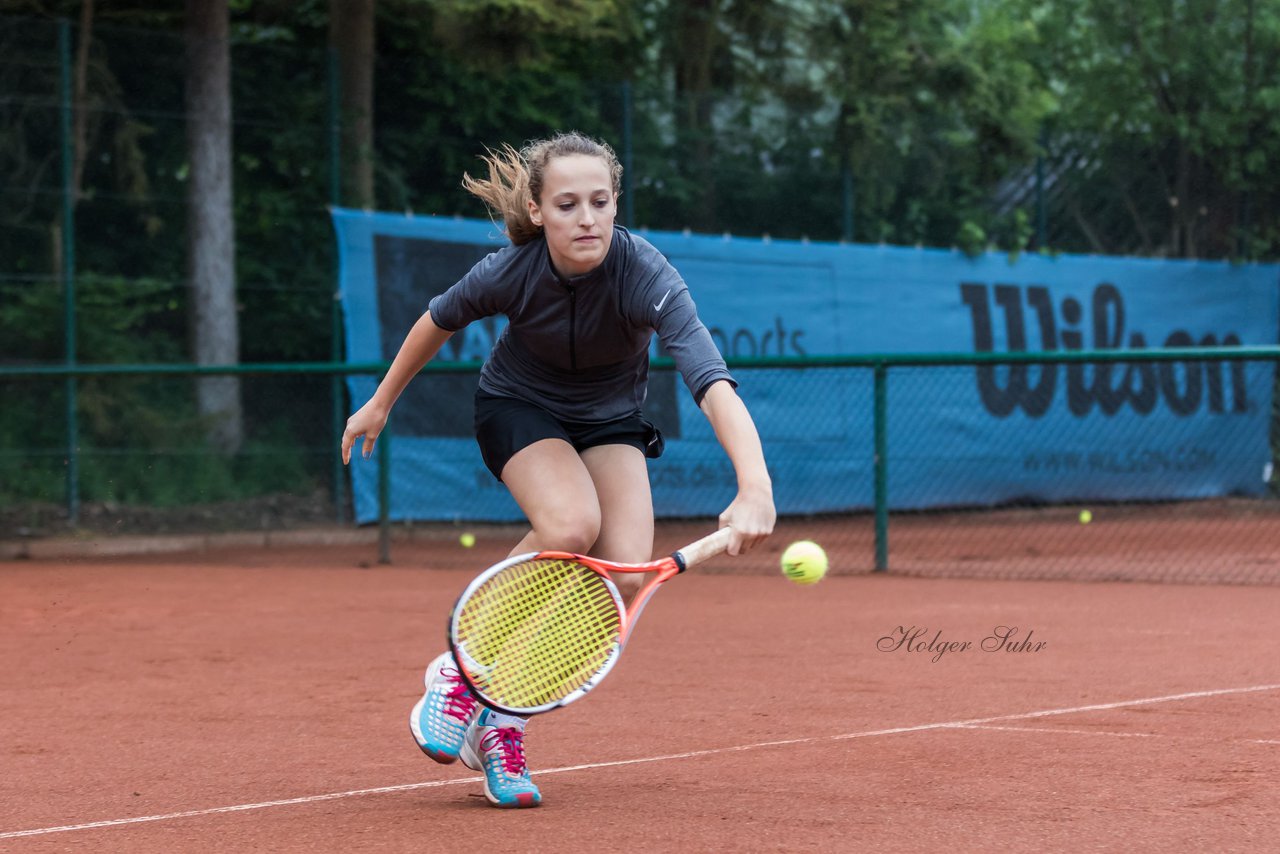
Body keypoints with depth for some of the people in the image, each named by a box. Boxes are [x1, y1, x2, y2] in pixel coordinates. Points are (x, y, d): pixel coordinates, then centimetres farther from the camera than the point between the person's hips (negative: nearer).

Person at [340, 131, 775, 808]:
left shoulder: (644, 275, -33)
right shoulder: (509, 272, -28)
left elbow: (712, 382, -47)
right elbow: (440, 320, -4)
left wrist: (755, 487, -62)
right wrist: (381, 402, 8)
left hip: (611, 421, 1)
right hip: (518, 405, -1)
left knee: (624, 574, -21)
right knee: (571, 525, -32)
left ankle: (503, 720, -1)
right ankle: (462, 670, -11)